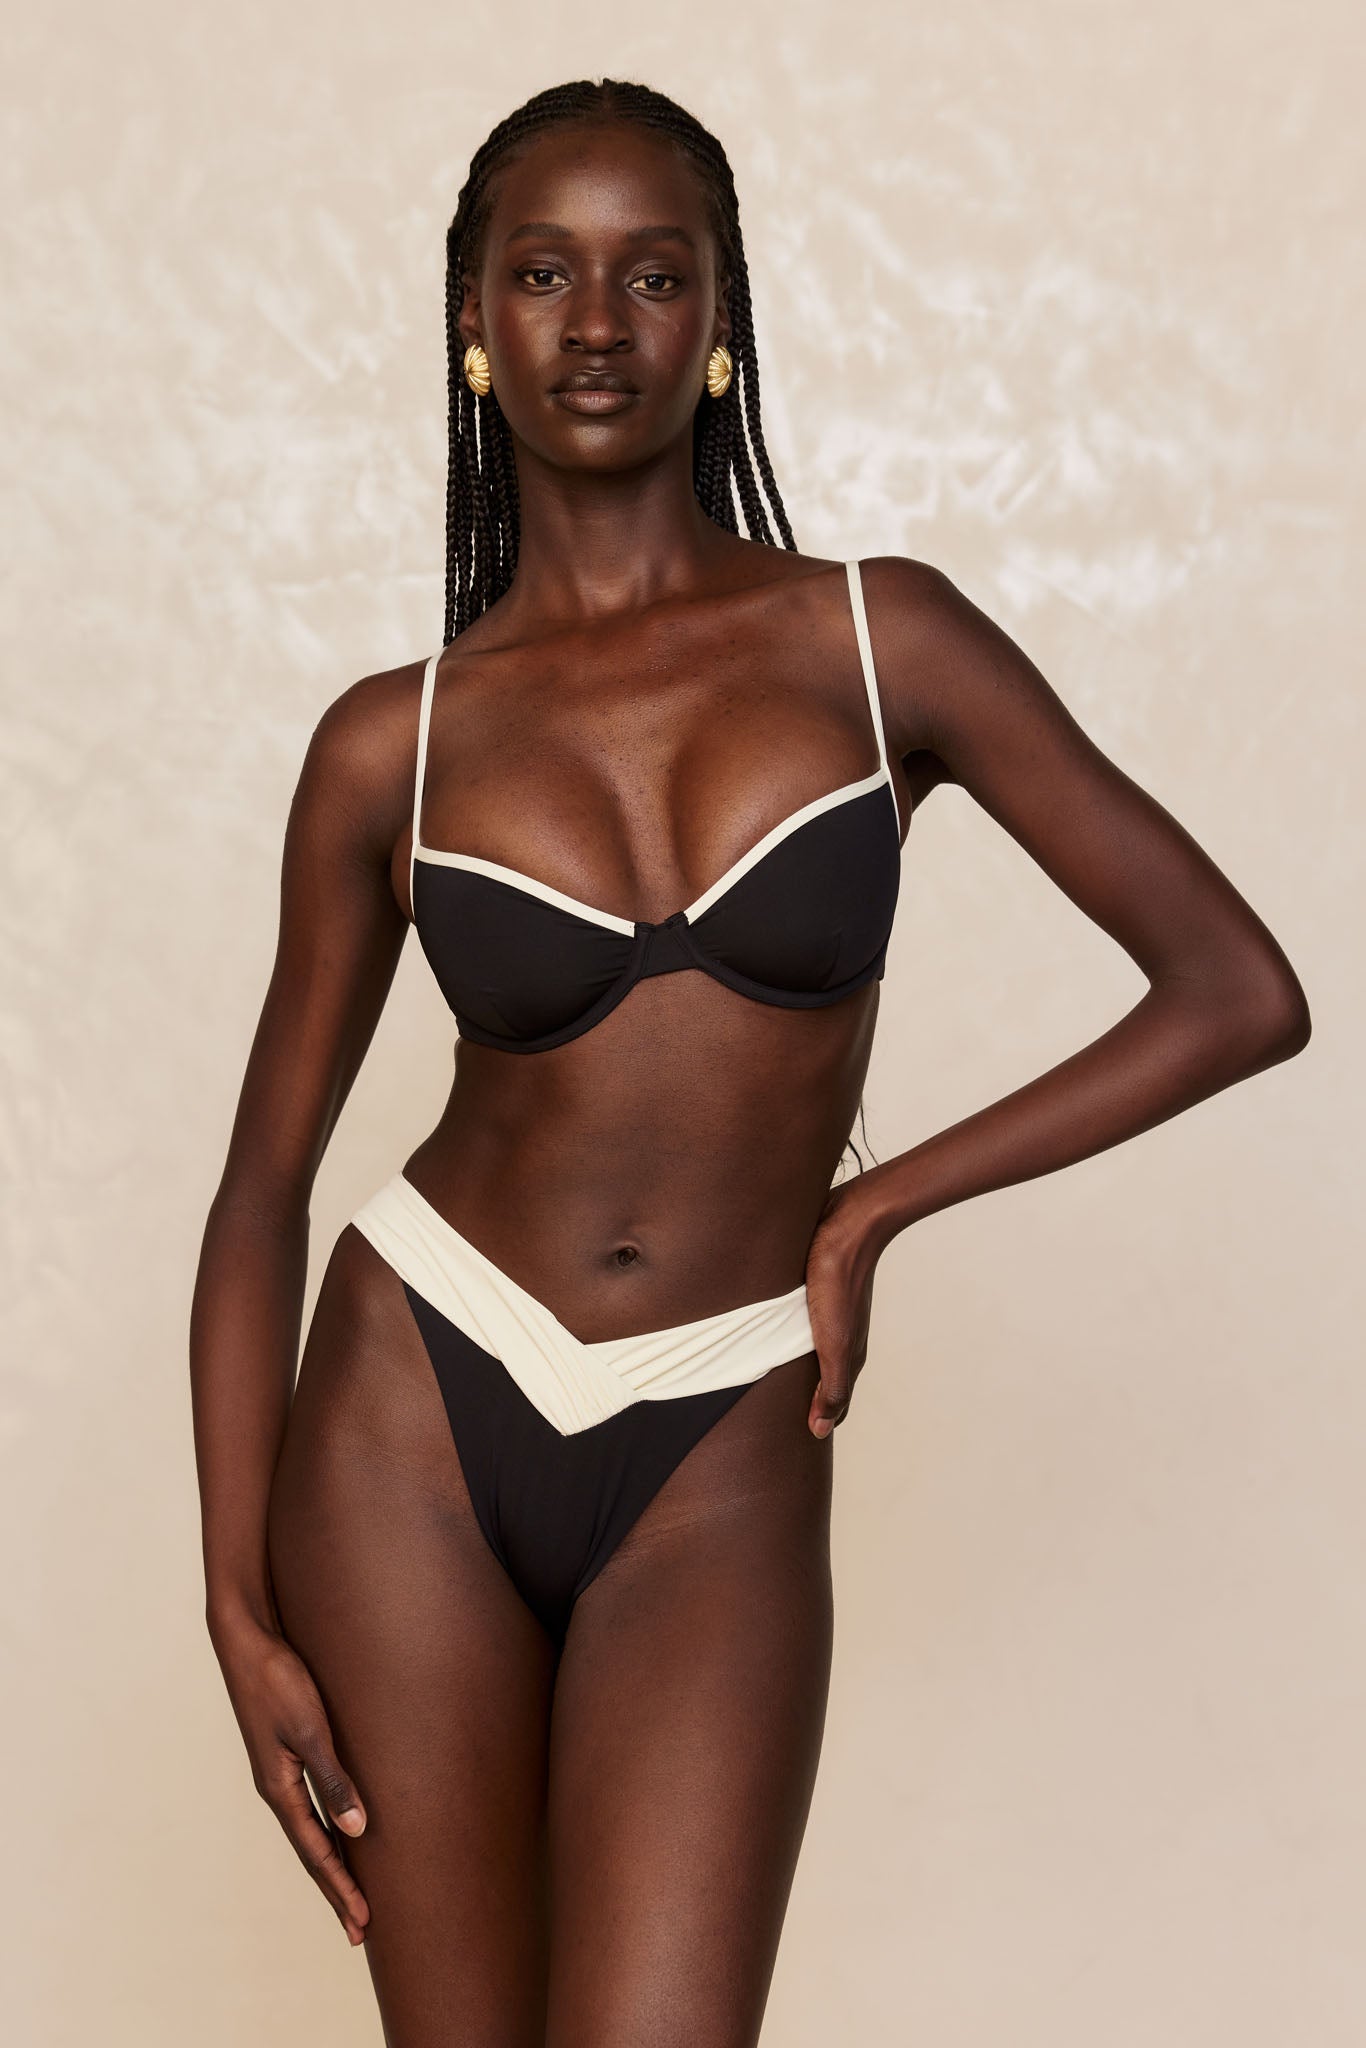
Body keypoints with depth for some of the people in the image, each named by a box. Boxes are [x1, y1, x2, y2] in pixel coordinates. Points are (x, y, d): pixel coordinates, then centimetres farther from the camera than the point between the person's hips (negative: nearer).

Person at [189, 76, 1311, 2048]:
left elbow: (1241, 993, -4)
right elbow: (264, 1183, 5)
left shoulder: (880, 638, -2)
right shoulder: (392, 744, 1)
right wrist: (242, 1613, -1)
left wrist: (870, 1211, -5)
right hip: (416, 1412, 1)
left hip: (721, 1473, -1)